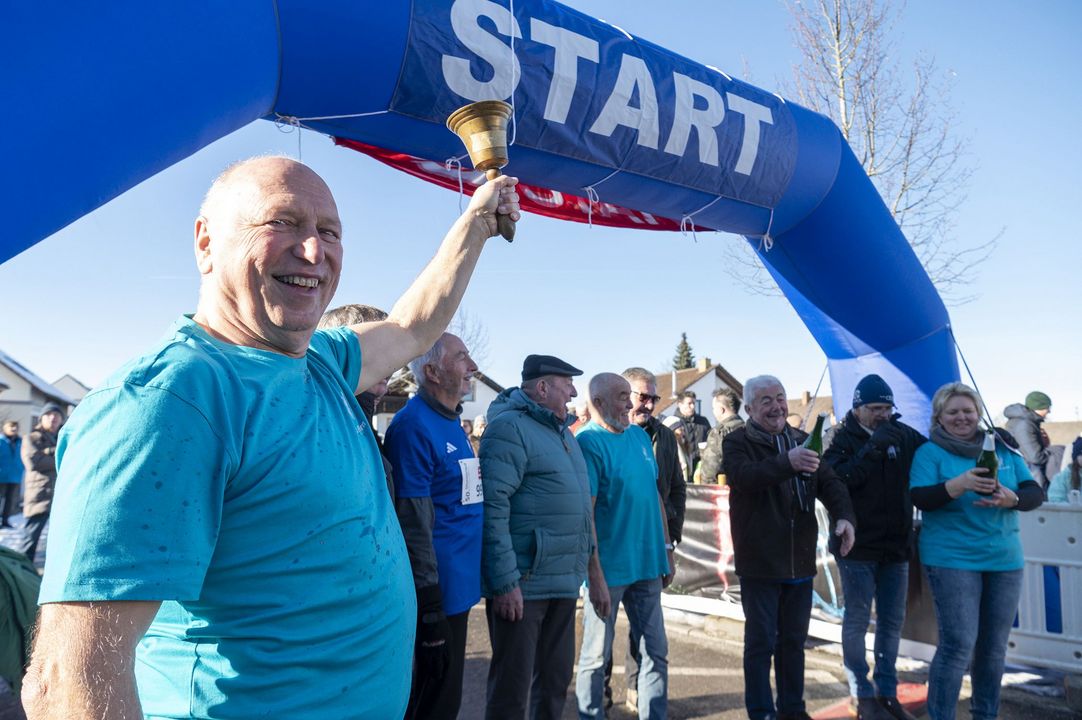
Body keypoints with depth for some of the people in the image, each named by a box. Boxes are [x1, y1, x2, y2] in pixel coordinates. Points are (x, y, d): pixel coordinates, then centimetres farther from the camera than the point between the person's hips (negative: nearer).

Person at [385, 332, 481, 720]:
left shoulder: (453, 422, 11)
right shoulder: (413, 425, -18)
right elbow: (413, 520, -20)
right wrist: (429, 604, -19)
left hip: (461, 584, 9)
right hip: (440, 590, -9)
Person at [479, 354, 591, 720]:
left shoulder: (562, 431, 16)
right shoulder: (510, 428, -13)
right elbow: (492, 508, -20)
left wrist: (579, 569, 17)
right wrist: (504, 581, -22)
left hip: (564, 582, 9)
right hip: (523, 584, -8)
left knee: (556, 678, 18)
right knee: (513, 685, 2)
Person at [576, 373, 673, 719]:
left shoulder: (640, 436, 8)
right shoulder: (588, 442, -13)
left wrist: (666, 548, 14)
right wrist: (595, 575, -19)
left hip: (647, 564, 7)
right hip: (609, 568, -6)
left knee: (656, 651, 13)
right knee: (596, 656, 8)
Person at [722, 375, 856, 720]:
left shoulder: (802, 441, 10)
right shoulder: (737, 442, -8)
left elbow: (830, 482, 3)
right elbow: (745, 476, -27)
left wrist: (844, 516, -17)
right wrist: (787, 463, -44)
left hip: (800, 561, 5)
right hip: (759, 563, -5)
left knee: (794, 640, 17)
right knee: (761, 642, 4)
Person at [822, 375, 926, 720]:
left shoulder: (904, 435, 2)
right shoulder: (844, 439, -7)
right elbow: (836, 480, -22)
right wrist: (872, 449, -27)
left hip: (895, 545, 4)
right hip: (858, 546, -4)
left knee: (892, 621, 14)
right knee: (857, 621, 5)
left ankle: (887, 691, 28)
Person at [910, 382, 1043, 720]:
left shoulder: (1003, 448, 9)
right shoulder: (930, 452, -3)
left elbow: (1035, 493, 3)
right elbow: (920, 498, -15)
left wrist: (1011, 498, -19)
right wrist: (960, 483, -31)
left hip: (1005, 559, 5)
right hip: (952, 559, -5)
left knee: (994, 647, 12)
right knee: (958, 646, -9)